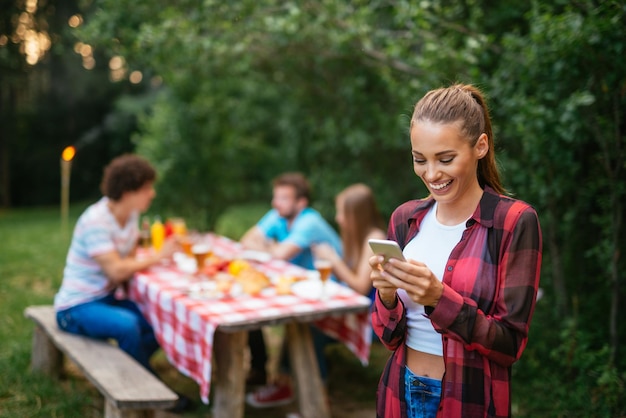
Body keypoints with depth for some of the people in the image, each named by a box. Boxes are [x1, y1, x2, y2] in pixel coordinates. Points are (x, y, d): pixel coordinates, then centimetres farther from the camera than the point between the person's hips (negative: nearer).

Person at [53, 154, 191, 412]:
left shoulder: (130, 214, 1)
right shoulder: (96, 221, -24)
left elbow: (128, 260, 1)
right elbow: (116, 271, -27)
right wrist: (158, 256, -20)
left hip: (108, 297, 8)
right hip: (77, 306, -8)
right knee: (127, 325, -33)